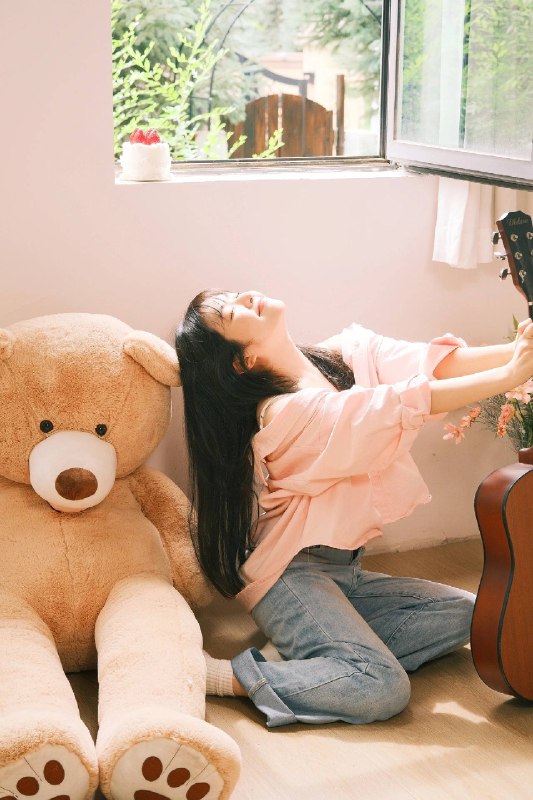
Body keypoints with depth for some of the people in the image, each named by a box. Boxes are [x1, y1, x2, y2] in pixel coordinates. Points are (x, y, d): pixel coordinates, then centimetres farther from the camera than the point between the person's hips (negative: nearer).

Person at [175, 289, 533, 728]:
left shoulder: (350, 355, 2)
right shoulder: (286, 412, -22)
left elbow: (435, 361, -12)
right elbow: (400, 408, -29)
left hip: (340, 573, 9)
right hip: (293, 576, -9)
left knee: (463, 613, 4)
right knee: (383, 689, -22)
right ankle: (223, 676, -13)